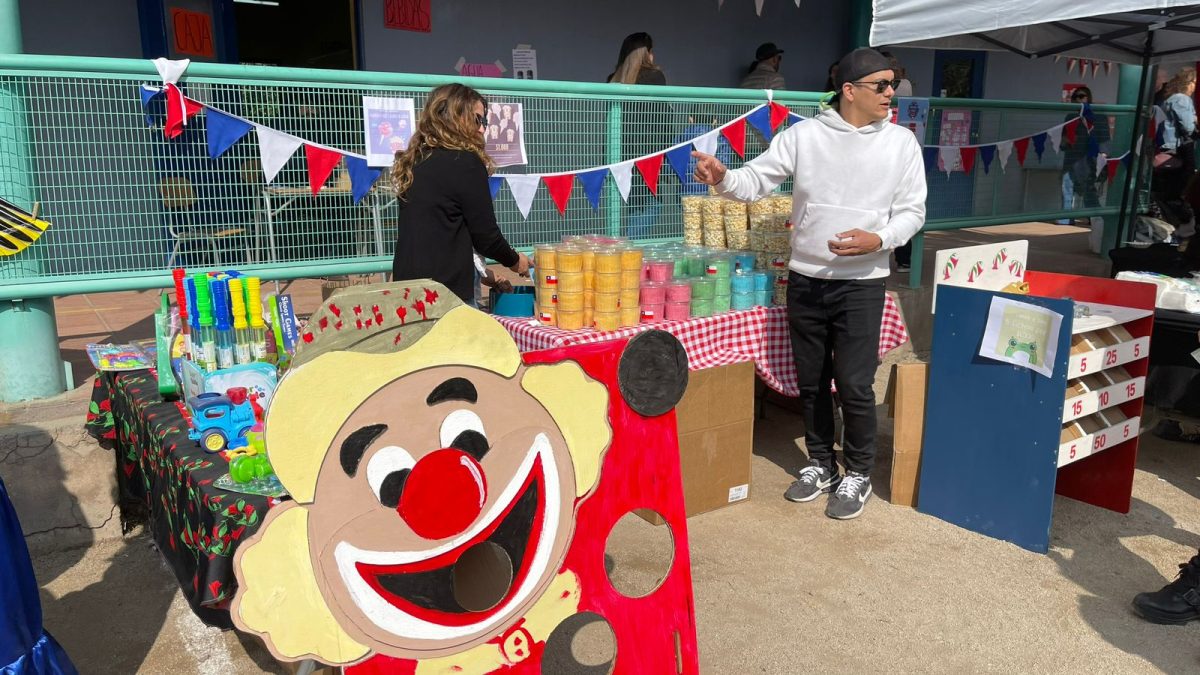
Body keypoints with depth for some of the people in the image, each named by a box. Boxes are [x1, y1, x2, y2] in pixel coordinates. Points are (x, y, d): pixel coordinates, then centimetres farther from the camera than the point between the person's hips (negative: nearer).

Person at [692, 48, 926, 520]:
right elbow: (755, 181, -3)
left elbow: (912, 211, 1)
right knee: (811, 381, 12)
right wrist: (723, 178, -24)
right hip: (805, 279, 2)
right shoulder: (803, 135, -1)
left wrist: (878, 240, -17)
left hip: (861, 283, -1)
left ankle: (858, 473, 20)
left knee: (854, 384, -3)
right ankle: (821, 464, 32)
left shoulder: (901, 142, 0)